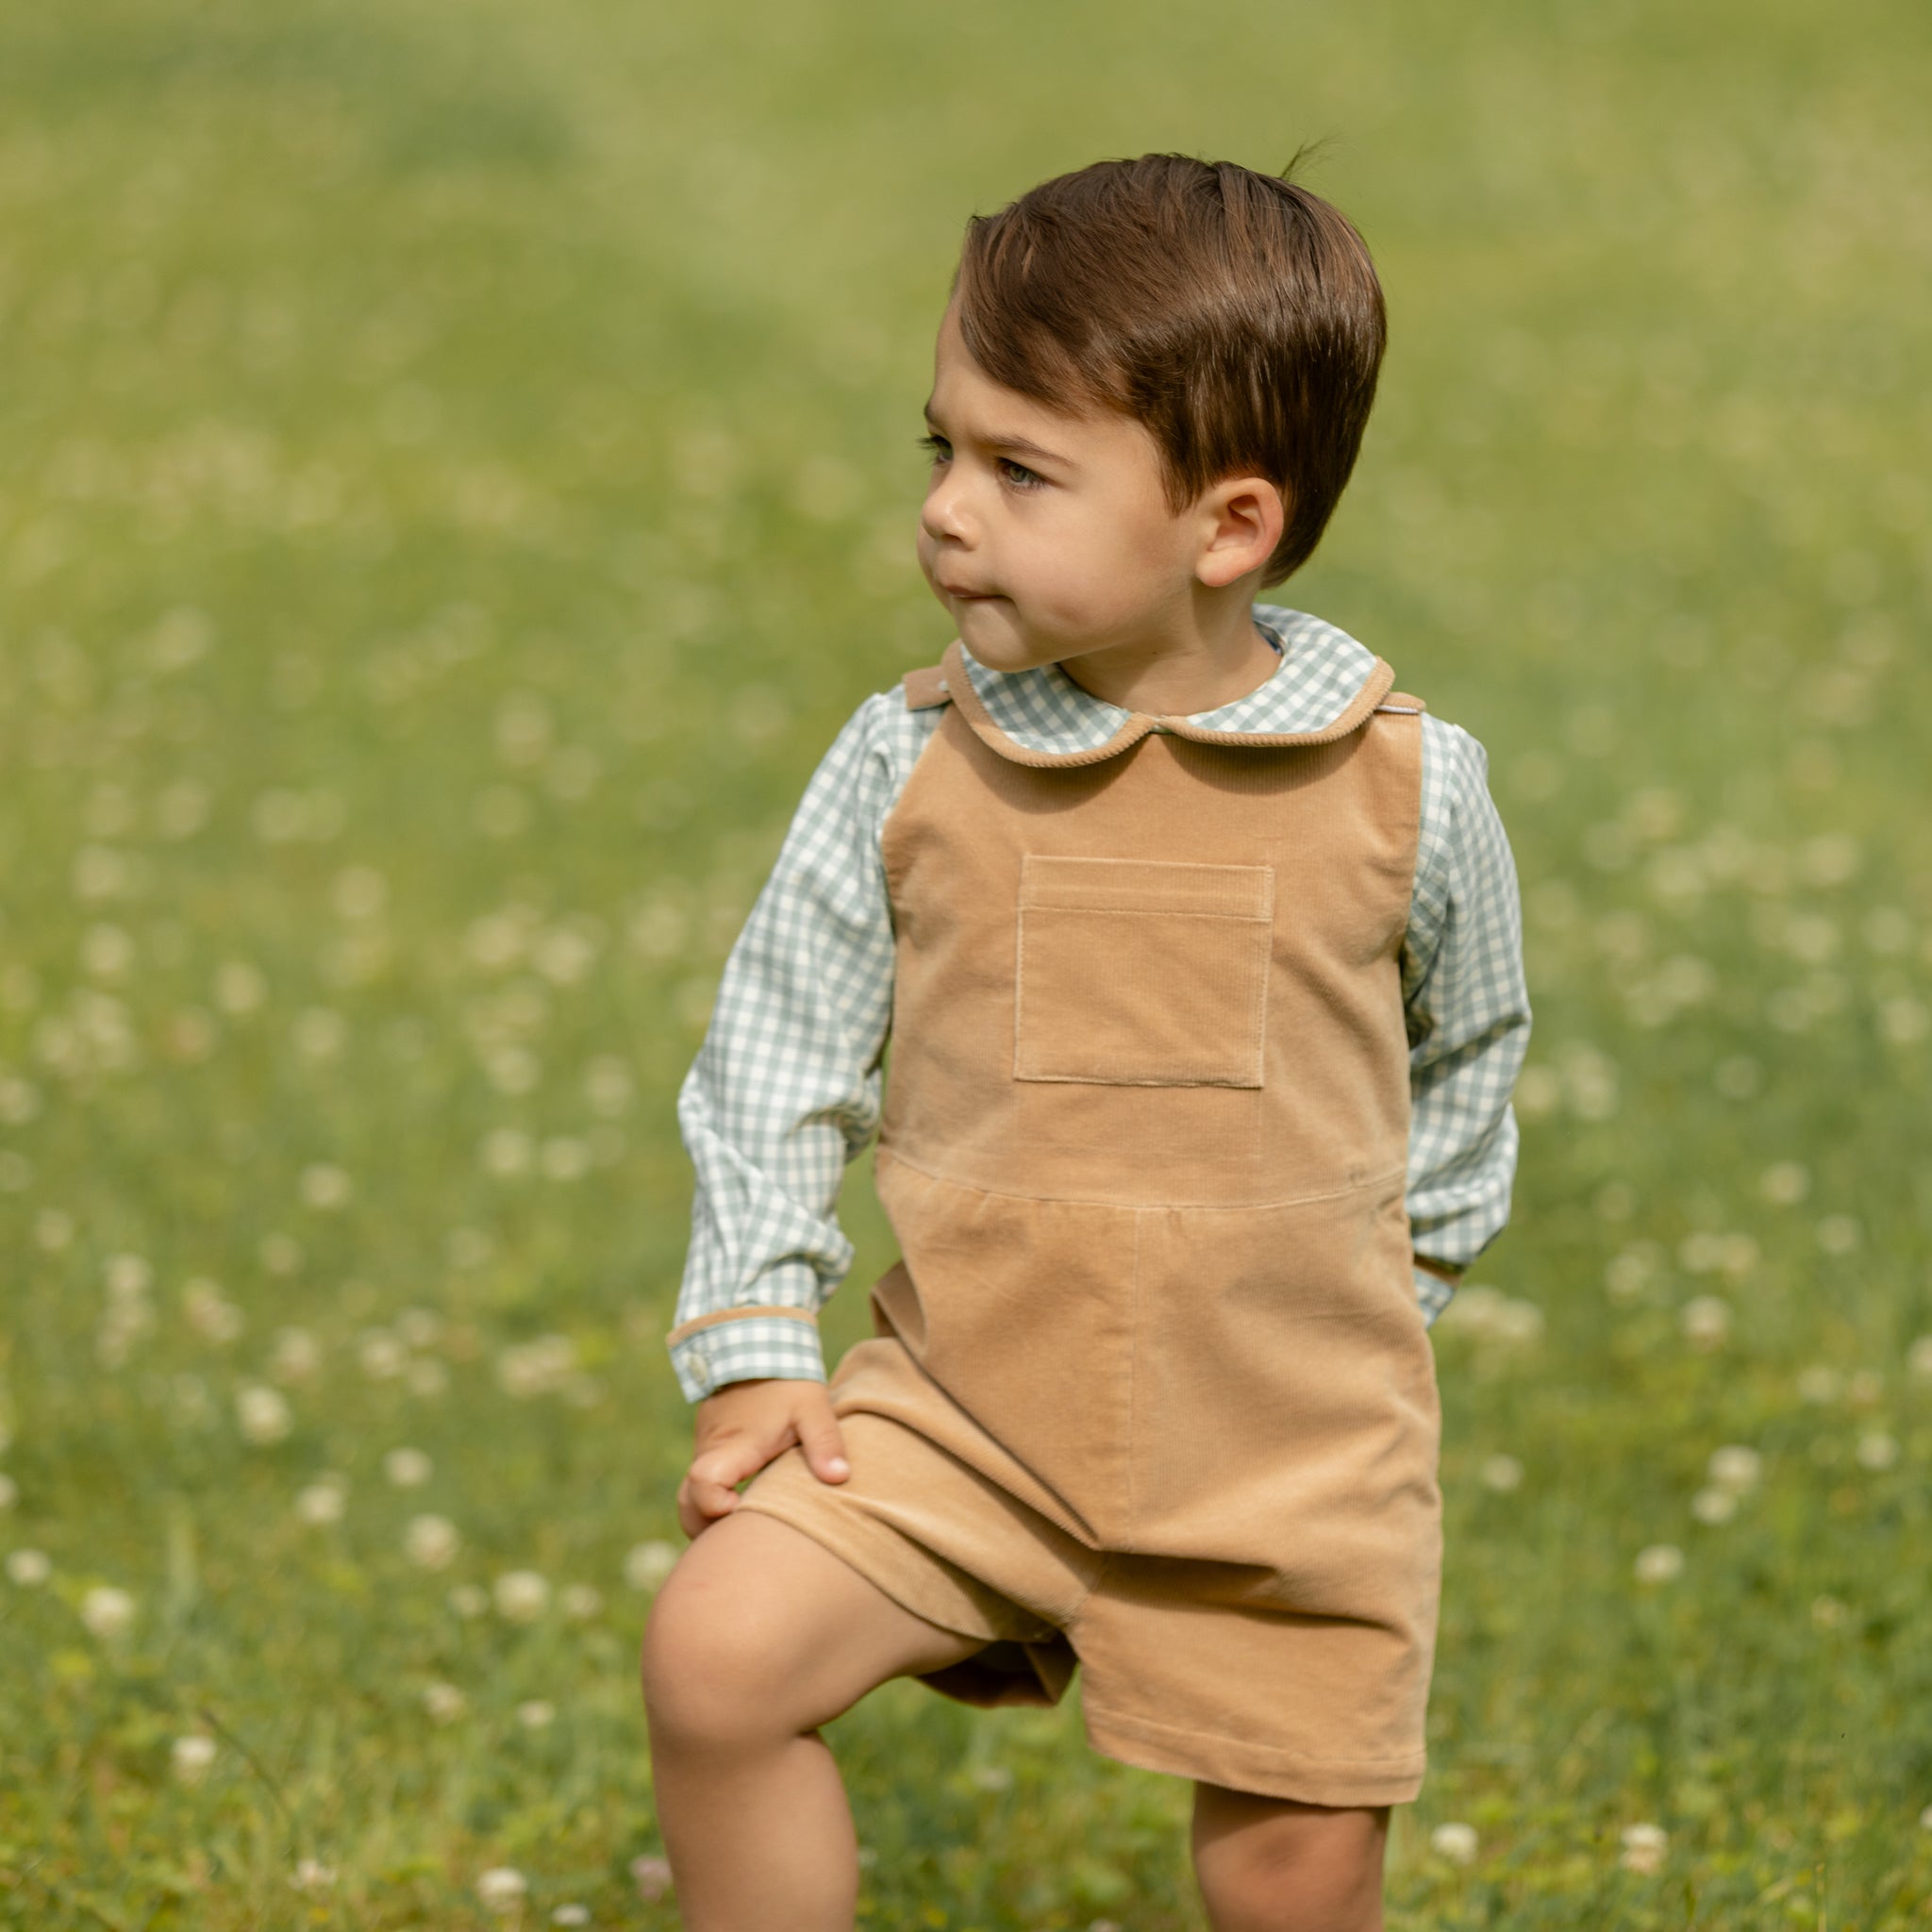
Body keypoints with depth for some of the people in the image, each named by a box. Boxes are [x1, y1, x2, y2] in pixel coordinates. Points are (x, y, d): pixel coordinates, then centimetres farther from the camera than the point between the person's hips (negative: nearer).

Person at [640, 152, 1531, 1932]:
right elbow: (777, 1065, 1)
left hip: (1293, 1444, -1)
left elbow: (1468, 1052, 9)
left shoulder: (1407, 786, -9)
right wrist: (754, 1353, -5)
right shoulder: (908, 766, -8)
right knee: (715, 1653, -18)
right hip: (967, 1401, 1)